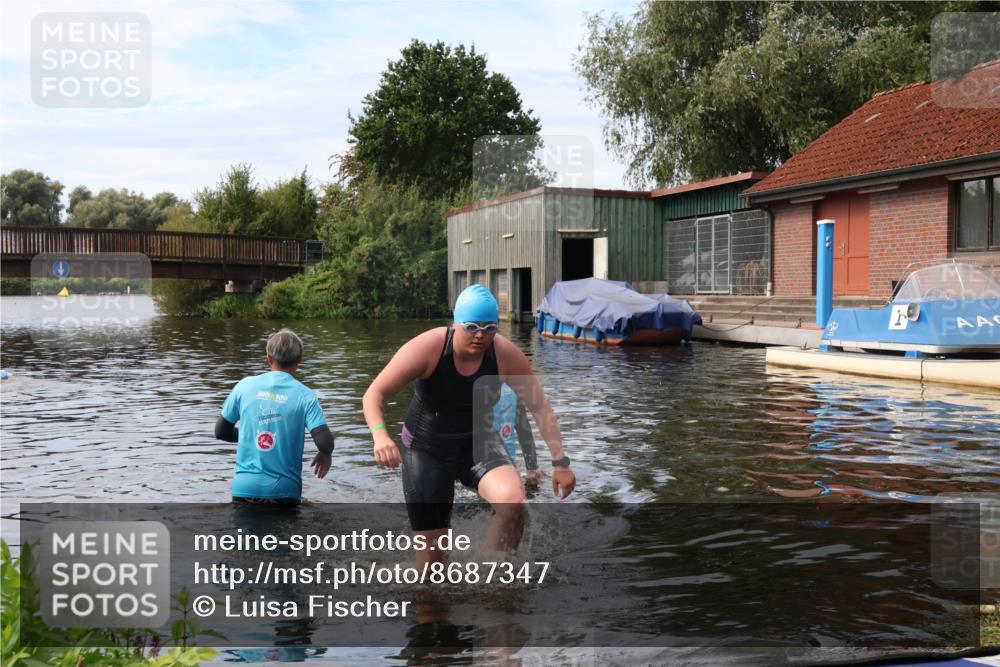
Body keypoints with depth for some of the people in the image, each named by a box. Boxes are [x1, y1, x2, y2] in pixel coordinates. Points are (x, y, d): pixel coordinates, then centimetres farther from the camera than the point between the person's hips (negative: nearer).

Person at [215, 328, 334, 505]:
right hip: (283, 491, -2)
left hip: (244, 488, 2)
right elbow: (325, 442, -15)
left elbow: (221, 431, 8)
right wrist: (325, 456, 7)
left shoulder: (245, 386, 0)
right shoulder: (305, 396, -7)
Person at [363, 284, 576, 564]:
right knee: (431, 550, 0)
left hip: (478, 443, 1)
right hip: (426, 449, -1)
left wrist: (560, 461, -10)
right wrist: (380, 435, -40)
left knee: (513, 501, -29)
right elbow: (374, 394, -21)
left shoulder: (505, 355, -17)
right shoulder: (427, 348, -23)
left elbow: (540, 407, -6)